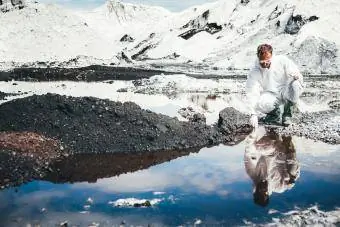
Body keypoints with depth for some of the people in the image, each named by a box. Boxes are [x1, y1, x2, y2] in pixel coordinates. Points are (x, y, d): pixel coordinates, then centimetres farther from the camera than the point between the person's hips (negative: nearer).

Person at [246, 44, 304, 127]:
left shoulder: (282, 60, -12)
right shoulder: (254, 73, -13)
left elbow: (298, 75, -4)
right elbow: (252, 94, -19)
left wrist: (296, 76, -29)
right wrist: (253, 114, -29)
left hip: (286, 92, 0)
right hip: (271, 95, 0)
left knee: (296, 85, -32)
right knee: (260, 104, -33)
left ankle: (287, 114, -10)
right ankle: (275, 113, 4)